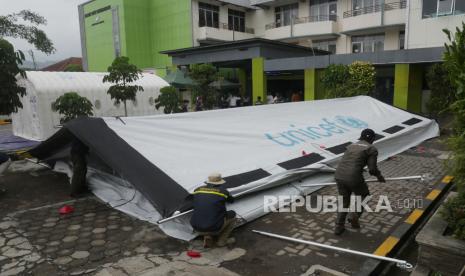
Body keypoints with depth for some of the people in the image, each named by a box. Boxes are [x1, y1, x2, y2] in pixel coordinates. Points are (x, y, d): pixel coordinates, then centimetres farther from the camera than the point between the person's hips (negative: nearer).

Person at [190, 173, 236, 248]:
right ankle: (222, 240, 14)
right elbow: (231, 200, 18)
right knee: (232, 215, 18)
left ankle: (207, 237, 13)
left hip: (196, 228, 4)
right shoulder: (223, 191, -4)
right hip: (213, 228, -4)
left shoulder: (197, 190, 4)